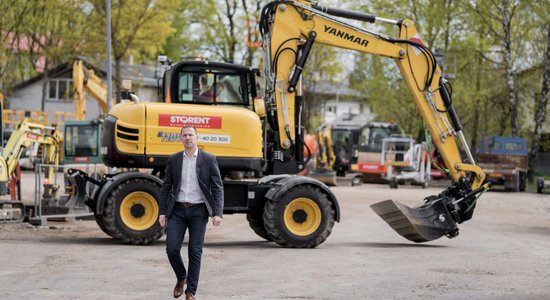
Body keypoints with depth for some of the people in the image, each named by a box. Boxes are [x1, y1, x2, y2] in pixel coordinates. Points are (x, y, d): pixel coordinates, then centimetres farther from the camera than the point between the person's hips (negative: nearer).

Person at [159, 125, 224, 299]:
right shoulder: (173, 160, 5)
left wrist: (218, 213, -14)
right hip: (178, 210, 2)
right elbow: (166, 188, 8)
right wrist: (162, 213, 2)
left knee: (195, 251, -2)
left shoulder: (209, 159, -2)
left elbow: (217, 188, -4)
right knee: (172, 248, -8)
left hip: (198, 211, -2)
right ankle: (181, 278, 21)